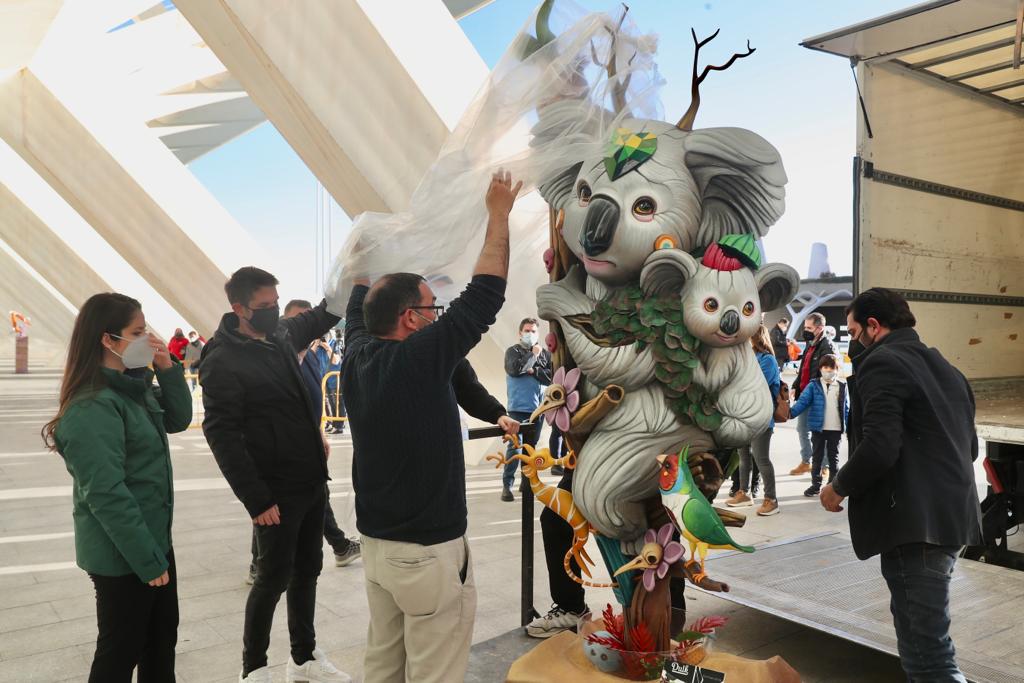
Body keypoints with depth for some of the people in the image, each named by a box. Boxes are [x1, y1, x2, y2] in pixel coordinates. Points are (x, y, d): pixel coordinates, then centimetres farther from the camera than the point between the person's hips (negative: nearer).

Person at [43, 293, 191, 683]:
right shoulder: (92, 408, -24)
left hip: (154, 539, 8)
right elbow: (106, 494, -26)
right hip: (123, 555, -8)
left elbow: (179, 419, 15)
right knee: (121, 651, 9)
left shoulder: (134, 388, 3)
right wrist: (148, 560, -21)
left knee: (163, 637, 20)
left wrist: (167, 368, -2)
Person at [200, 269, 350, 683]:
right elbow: (222, 435, -19)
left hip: (313, 481, 7)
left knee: (307, 570, 17)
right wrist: (256, 499, -21)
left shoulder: (280, 334, 5)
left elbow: (319, 317, 24)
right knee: (274, 577, 5)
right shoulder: (222, 362, -17)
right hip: (277, 492, -7)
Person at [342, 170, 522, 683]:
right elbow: (484, 294, -16)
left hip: (376, 542, 8)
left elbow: (359, 305, 17)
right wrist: (498, 215, -5)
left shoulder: (358, 357, -2)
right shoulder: (421, 358, -20)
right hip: (429, 550, -7)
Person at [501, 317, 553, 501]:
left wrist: (533, 371, -10)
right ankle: (507, 484, -6)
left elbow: (552, 377, 0)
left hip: (538, 408, 3)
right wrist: (533, 355, -8)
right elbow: (514, 369, -14)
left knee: (531, 447, 11)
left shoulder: (545, 353, 10)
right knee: (515, 446, -10)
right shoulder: (512, 351, 4)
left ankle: (527, 481, 21)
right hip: (518, 408, -3)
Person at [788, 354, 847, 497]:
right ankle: (816, 484, 16)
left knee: (833, 457, 11)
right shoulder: (814, 386, -2)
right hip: (818, 427, -1)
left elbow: (846, 408, 8)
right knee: (817, 457, 8)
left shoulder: (842, 386, 4)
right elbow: (803, 401, -11)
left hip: (836, 428, 1)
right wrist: (791, 412, -25)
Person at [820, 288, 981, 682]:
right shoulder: (944, 367, 19)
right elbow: (969, 447, 25)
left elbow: (879, 447, -22)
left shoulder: (881, 362, -10)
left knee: (927, 651, -7)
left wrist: (840, 487, -7)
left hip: (914, 523, -10)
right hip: (952, 517, 10)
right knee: (922, 636, 22)